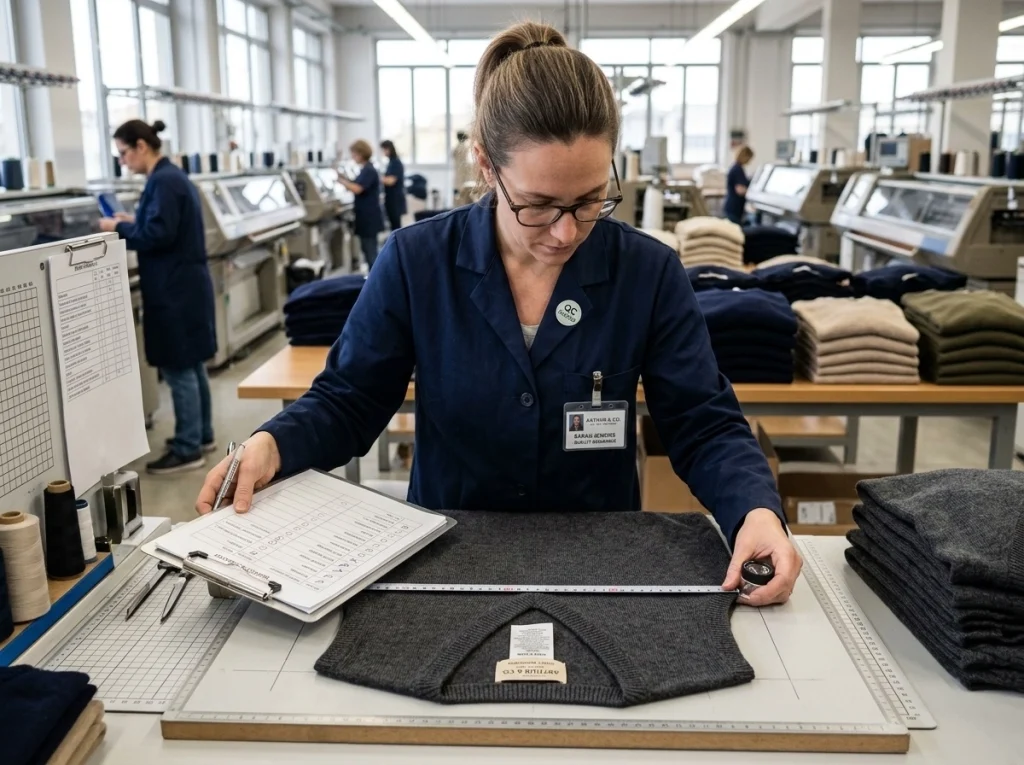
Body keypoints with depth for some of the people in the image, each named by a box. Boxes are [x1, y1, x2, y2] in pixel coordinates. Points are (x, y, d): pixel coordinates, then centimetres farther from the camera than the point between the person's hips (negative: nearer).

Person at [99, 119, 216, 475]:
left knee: (177, 369, -4)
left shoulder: (162, 181, -17)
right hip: (186, 283, 10)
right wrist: (133, 222, 15)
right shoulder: (172, 175, 14)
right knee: (191, 364, 16)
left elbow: (158, 235, -22)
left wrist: (120, 229, -9)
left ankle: (187, 450, 2)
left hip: (175, 288, -10)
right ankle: (201, 435, 26)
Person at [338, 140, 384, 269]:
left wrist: (341, 180, -17)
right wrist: (345, 179, 9)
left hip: (369, 217, -10)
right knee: (367, 249, 14)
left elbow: (357, 189, -26)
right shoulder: (366, 169, 13)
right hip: (366, 216, 10)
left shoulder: (368, 171, -17)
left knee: (370, 250, -6)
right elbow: (359, 185, 20)